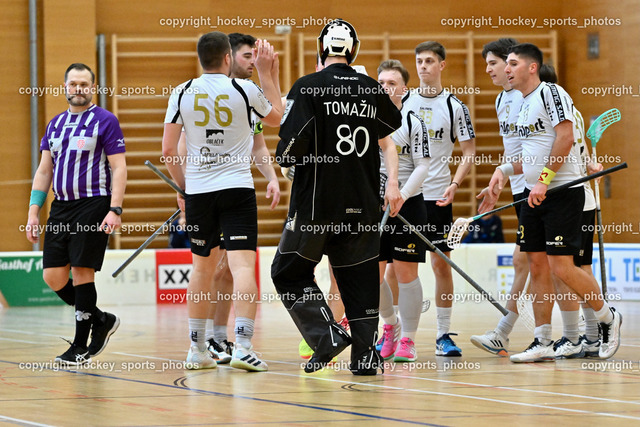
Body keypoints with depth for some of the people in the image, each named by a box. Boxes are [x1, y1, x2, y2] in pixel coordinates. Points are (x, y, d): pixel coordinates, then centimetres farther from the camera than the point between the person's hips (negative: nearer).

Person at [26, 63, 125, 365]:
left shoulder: (105, 121, -2)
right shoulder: (55, 124, 16)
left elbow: (119, 168, -6)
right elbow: (44, 171, 18)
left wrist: (115, 209, -16)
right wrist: (33, 211, 10)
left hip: (92, 205, -6)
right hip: (60, 207, 6)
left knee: (82, 272, -8)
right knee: (53, 275, 0)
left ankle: (81, 345, 1)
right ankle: (99, 320, 20)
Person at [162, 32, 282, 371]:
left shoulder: (182, 93, 1)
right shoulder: (245, 90, -4)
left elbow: (168, 150, 2)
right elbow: (276, 117, 17)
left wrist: (183, 187, 15)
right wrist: (266, 74, 22)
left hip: (197, 191, 3)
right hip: (237, 188, -3)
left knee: (202, 268, 16)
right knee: (243, 266, -8)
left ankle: (197, 349, 21)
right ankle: (242, 346, -21)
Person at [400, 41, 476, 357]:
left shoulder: (454, 106, 0)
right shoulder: (402, 102, 6)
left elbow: (469, 152, 2)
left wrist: (454, 184, -12)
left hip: (437, 197, -1)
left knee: (441, 264, -1)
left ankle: (444, 335, 6)